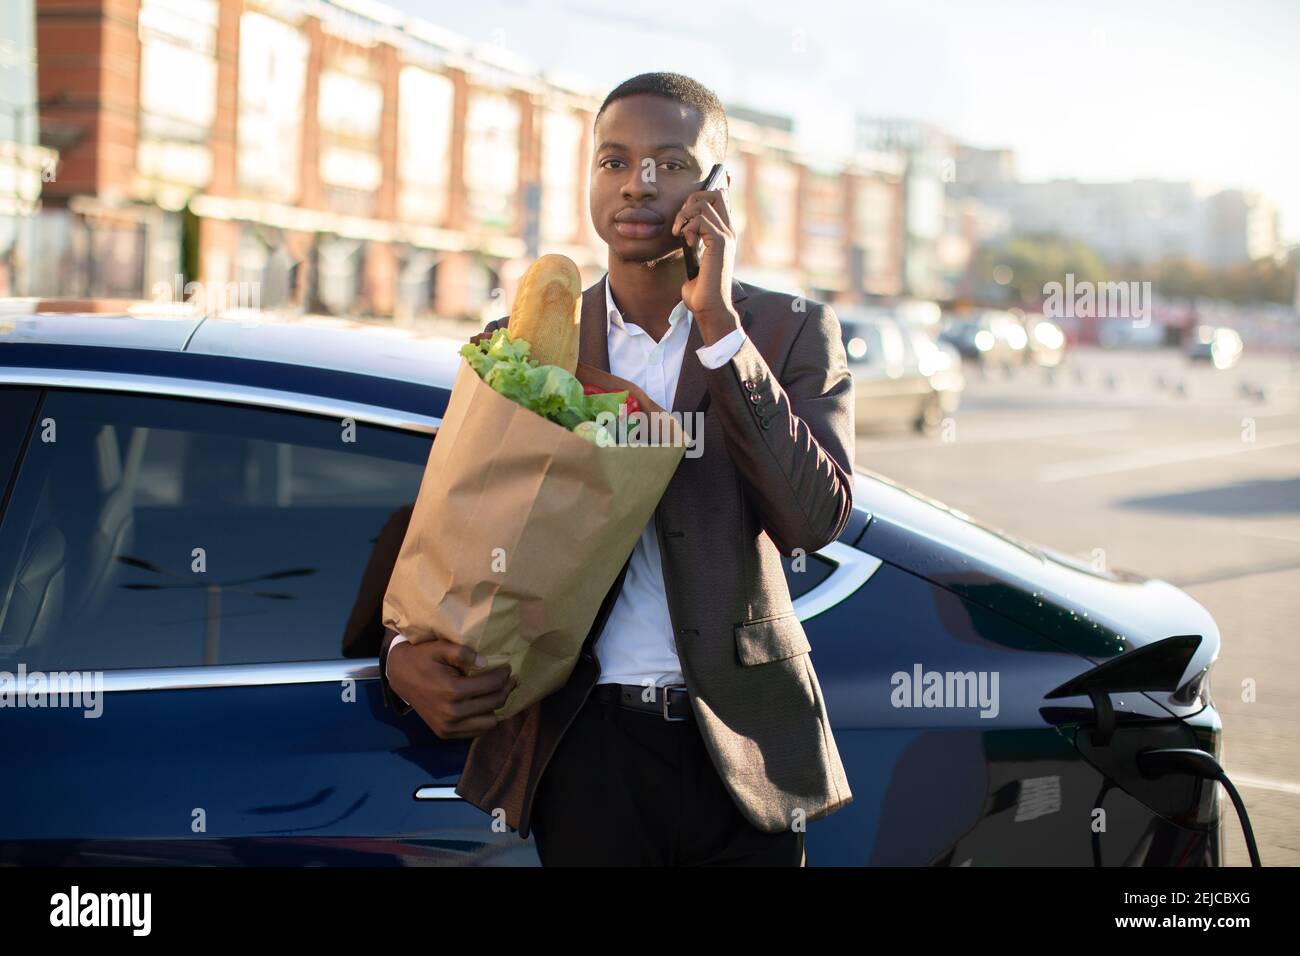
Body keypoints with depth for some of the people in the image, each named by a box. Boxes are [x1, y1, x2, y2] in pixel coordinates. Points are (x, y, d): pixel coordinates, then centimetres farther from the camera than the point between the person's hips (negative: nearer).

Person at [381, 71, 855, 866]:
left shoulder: (792, 333, 1)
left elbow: (815, 520, -14)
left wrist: (718, 321, -16)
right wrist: (403, 655, -11)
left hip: (737, 748, -1)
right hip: (586, 749, 1)